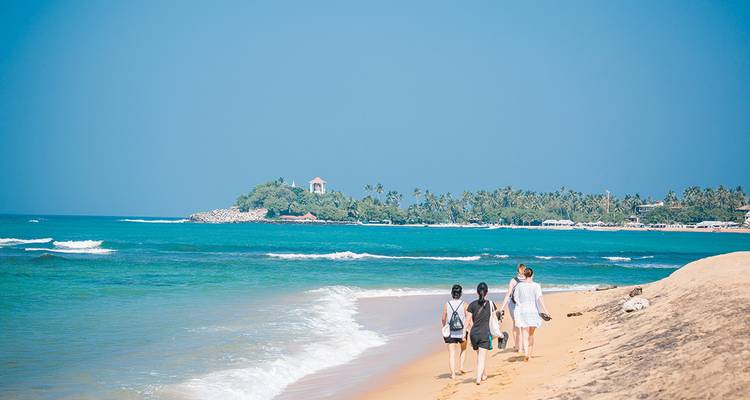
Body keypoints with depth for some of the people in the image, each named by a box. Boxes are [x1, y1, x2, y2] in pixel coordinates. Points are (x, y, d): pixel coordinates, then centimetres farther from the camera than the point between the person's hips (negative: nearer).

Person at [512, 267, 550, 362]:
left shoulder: (519, 285, -3)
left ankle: (526, 354, -23)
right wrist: (545, 311, -16)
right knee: (531, 334, 17)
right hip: (534, 311, 1)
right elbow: (540, 298, -15)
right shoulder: (536, 285, -5)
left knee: (525, 334, -4)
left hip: (522, 311, -1)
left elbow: (515, 298, 3)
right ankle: (530, 354, 24)